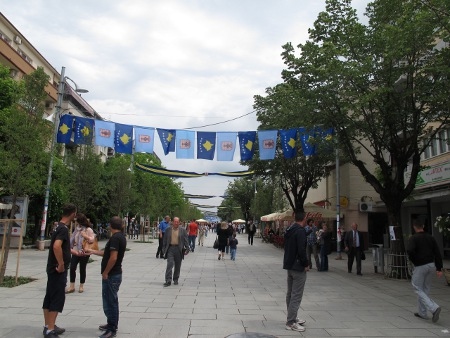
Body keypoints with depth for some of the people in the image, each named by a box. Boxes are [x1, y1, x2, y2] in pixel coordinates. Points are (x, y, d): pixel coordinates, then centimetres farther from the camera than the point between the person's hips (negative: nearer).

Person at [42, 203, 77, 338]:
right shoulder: (63, 229, -19)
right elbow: (56, 246, -34)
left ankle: (48, 326, 25)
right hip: (58, 270, -10)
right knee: (57, 299, -4)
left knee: (49, 297, 15)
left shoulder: (59, 227, 12)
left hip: (52, 269, 10)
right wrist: (61, 264, -25)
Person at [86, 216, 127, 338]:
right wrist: (93, 251, 25)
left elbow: (113, 258, -26)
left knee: (109, 302, -1)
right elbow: (107, 253, 19)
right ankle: (112, 324, 32)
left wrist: (105, 273, -16)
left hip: (111, 275, -10)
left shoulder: (115, 238, -21)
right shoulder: (121, 236, 10)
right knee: (112, 301, 20)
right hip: (115, 274, 10)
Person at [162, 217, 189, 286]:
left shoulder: (183, 230, 2)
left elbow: (186, 240, 1)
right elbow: (165, 240, 10)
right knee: (169, 265, -8)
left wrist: (187, 249, -5)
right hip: (170, 248, 0)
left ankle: (175, 279, 23)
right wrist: (164, 249, 7)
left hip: (179, 249, 0)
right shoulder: (168, 229, 6)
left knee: (177, 266, 8)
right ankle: (168, 281, -7)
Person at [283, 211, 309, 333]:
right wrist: (306, 264, -13)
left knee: (290, 293, 17)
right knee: (296, 295, -3)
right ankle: (291, 322, 1)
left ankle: (292, 317, 28)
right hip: (298, 267, -9)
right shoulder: (300, 231, -18)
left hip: (289, 265, 9)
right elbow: (301, 250, -25)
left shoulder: (289, 230, 10)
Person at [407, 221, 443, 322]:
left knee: (418, 289, 2)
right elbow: (437, 253, 5)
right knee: (425, 289, 16)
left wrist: (414, 260, -7)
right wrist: (439, 268, 5)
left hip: (420, 266, -7)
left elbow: (410, 250, -26)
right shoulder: (430, 238, 7)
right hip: (431, 265, 7)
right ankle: (422, 313, 24)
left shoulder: (413, 238, -10)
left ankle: (434, 308, -16)